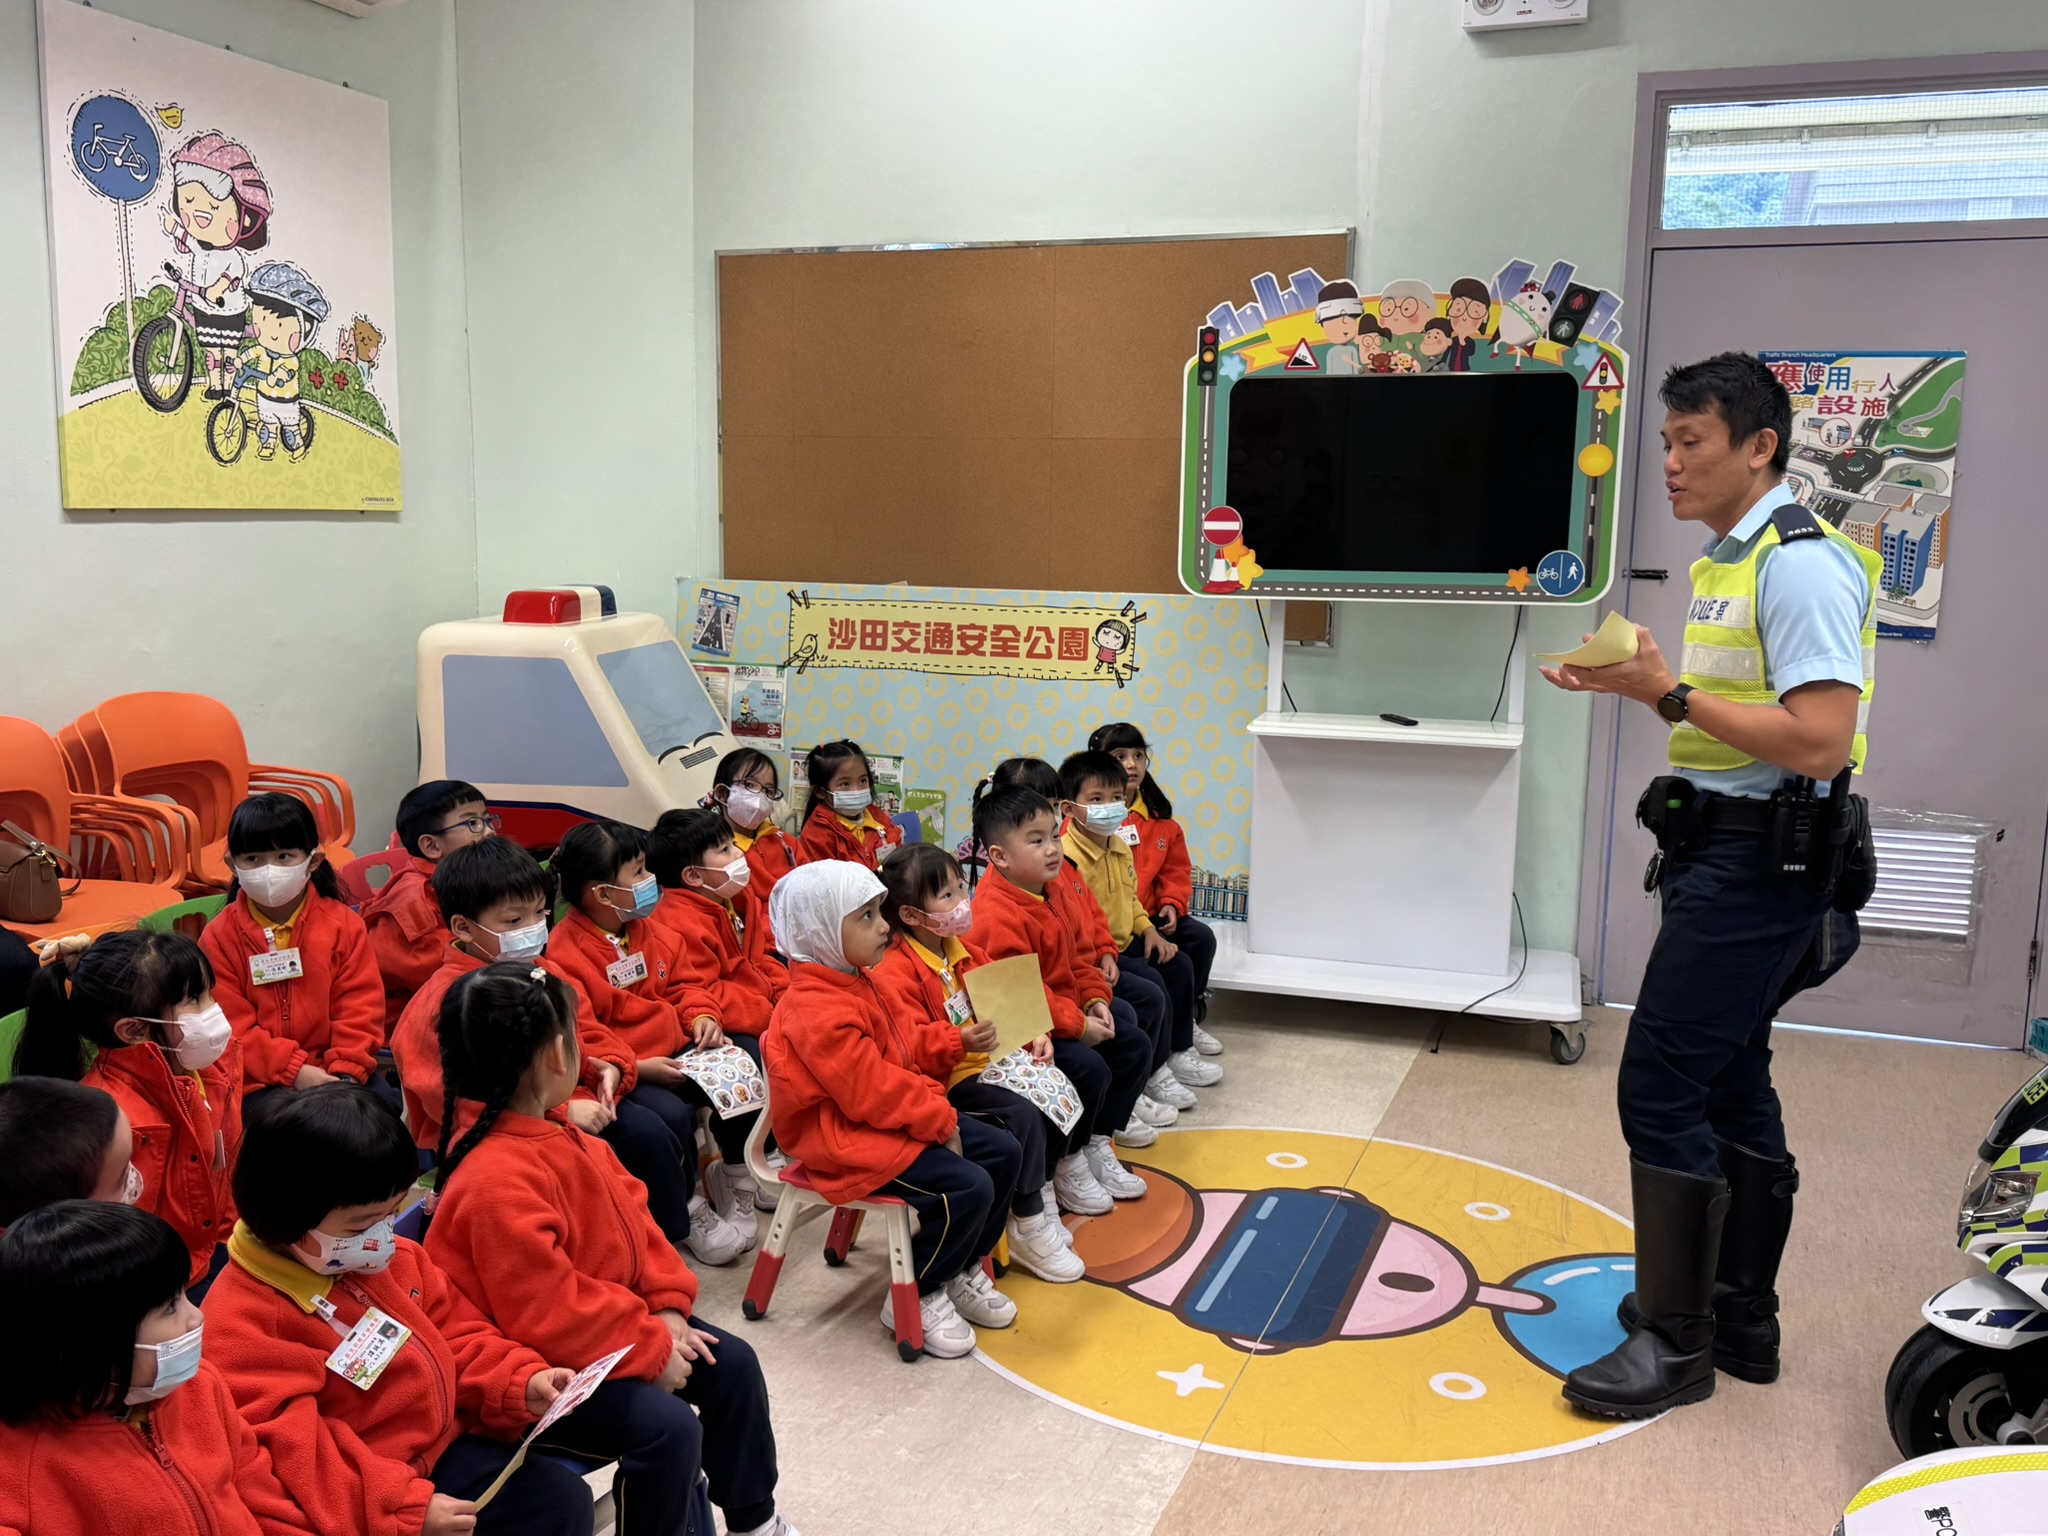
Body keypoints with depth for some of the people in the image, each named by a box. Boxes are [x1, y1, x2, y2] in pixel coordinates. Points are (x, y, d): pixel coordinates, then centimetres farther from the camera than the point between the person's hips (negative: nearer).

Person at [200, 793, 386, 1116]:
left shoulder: (343, 923, 4)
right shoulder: (219, 937, 1)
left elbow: (360, 1007, 1)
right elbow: (232, 1026, -4)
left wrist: (347, 1071, -14)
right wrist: (294, 1069, -15)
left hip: (334, 1070, 2)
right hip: (260, 1080, -2)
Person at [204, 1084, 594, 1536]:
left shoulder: (394, 1259, 6)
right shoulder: (242, 1322, -18)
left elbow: (453, 1334, 17)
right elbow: (292, 1448, -23)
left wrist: (520, 1384, -2)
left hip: (443, 1451, 7)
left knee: (563, 1497, -4)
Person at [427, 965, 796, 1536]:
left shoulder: (557, 1138, 1)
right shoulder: (496, 1184, -30)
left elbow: (632, 1220, 8)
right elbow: (547, 1314, -29)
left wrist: (667, 1306, -4)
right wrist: (651, 1349, -20)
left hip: (612, 1321, 10)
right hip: (537, 1368, -10)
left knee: (732, 1364, 7)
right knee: (667, 1427, -26)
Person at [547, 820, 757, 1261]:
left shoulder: (650, 931, 9)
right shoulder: (564, 955, -16)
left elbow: (678, 987, 21)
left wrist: (701, 1019, 0)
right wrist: (638, 1068, -24)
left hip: (676, 1054, 7)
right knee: (671, 1113, -31)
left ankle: (735, 1181, 8)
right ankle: (689, 1209, -6)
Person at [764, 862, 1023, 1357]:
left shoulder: (858, 983, 10)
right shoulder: (817, 1011, -24)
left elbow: (906, 1039, 20)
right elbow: (872, 1089, -25)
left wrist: (954, 1043, 2)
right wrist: (941, 1121, -18)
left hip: (894, 1118, 11)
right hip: (847, 1139, -11)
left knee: (1004, 1152, 6)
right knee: (968, 1187, -23)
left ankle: (962, 1270, 20)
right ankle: (914, 1297, -3)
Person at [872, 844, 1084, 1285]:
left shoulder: (963, 953, 10)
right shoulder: (895, 972, -18)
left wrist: (1032, 1036, -2)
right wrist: (960, 1042, -38)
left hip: (988, 1061, 9)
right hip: (944, 1081, -9)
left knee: (1058, 1089, -5)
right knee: (1023, 1113, -25)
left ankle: (1042, 1193, 11)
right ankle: (1027, 1228, -10)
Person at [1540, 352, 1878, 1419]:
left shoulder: (1801, 564, -16)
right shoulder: (1722, 563, 15)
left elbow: (1818, 741, -25)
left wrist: (1669, 693, -23)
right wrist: (1634, 684, 11)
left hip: (1757, 863, -11)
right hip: (1718, 849, 11)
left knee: (1660, 1083, -9)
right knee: (1727, 1081, 16)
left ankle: (1676, 1341, 4)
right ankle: (1742, 1319, 29)